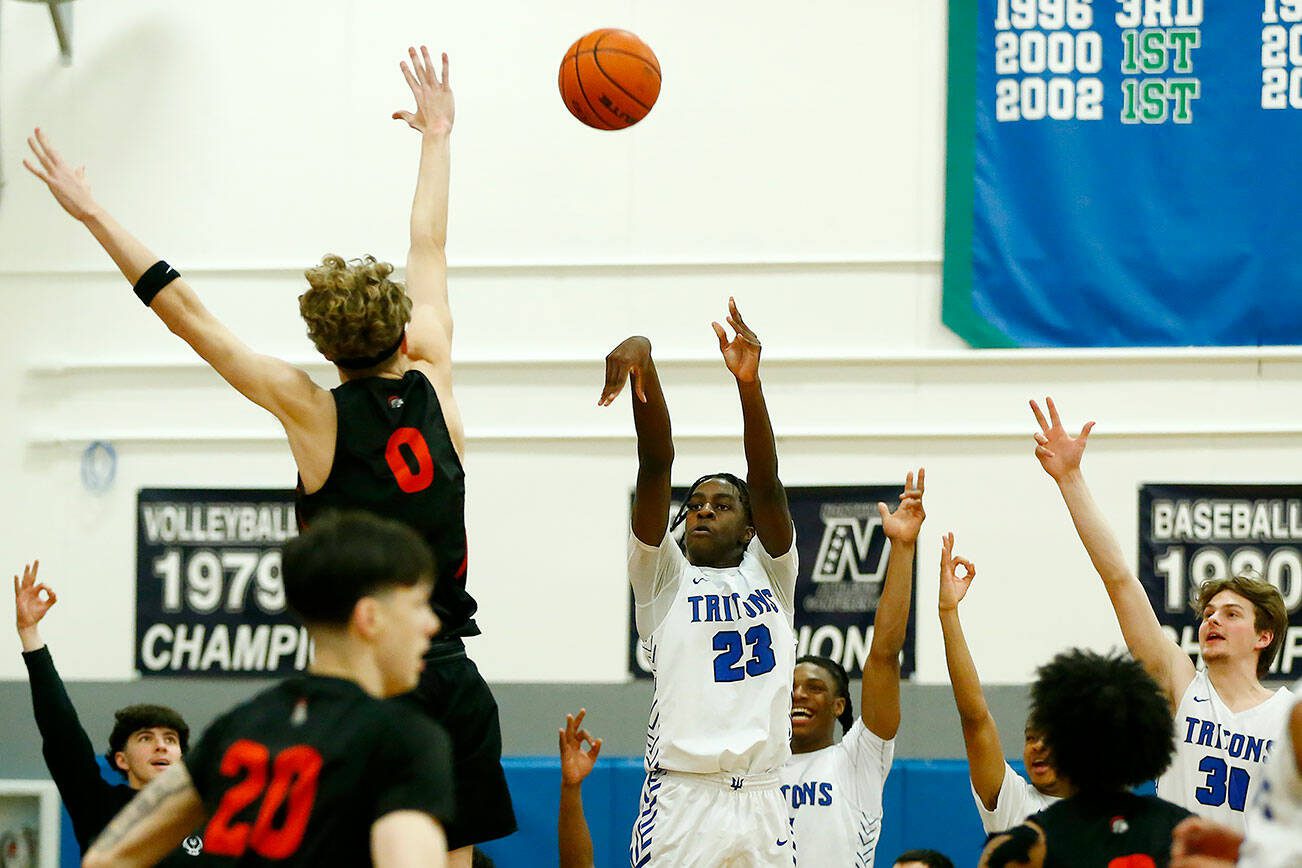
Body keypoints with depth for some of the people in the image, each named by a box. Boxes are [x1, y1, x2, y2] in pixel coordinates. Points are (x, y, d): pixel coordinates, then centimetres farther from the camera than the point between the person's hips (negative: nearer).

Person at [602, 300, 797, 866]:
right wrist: (643, 364, -12)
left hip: (761, 804, 2)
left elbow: (766, 481, 1)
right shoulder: (664, 580, 14)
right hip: (680, 801, -2)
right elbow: (655, 467, 1)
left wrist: (749, 383, -16)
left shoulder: (770, 576, 17)